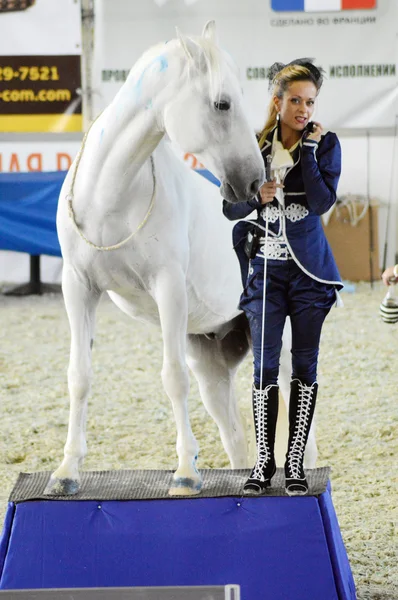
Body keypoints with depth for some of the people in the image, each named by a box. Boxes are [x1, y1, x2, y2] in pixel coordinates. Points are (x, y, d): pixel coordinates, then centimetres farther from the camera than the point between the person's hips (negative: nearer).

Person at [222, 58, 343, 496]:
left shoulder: (325, 143, -1)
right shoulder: (254, 145, 2)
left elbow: (322, 202, -15)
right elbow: (229, 208, 5)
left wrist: (308, 150, -16)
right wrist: (255, 198, -15)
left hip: (309, 269, 0)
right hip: (265, 268, 0)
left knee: (304, 364, 3)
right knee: (265, 366, -2)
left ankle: (295, 463, 9)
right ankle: (264, 461, 6)